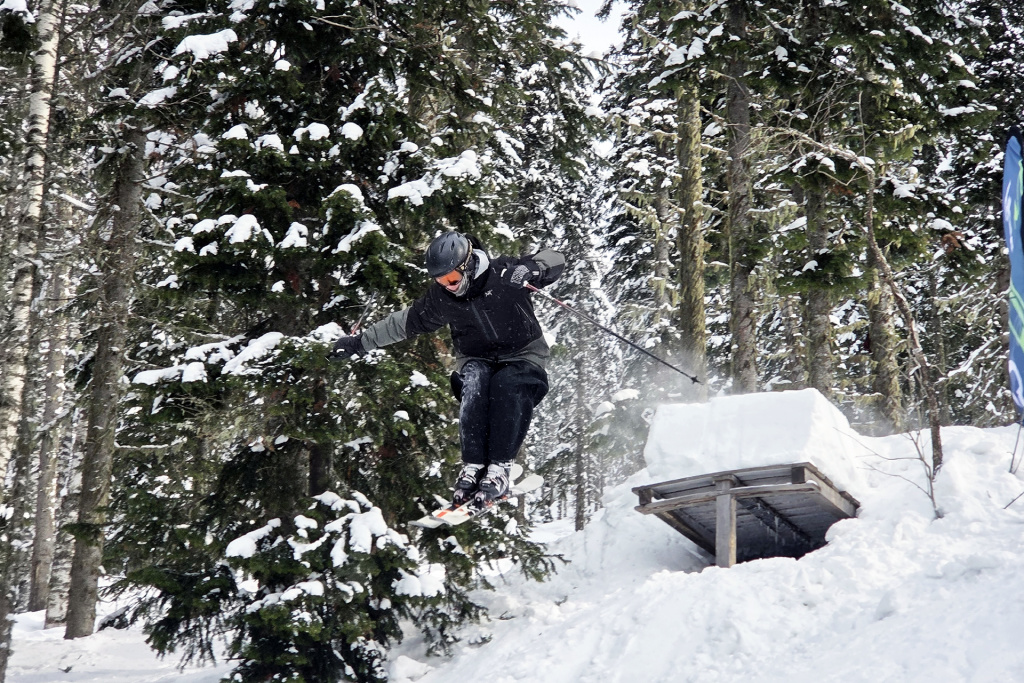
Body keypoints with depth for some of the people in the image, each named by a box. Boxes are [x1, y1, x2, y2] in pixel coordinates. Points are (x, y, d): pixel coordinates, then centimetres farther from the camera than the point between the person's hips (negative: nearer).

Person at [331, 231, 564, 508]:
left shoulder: (503, 273, -16)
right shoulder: (440, 299, -6)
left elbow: (555, 260, -9)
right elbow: (404, 323, 8)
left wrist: (531, 269, -32)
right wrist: (359, 341, 9)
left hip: (523, 355, -2)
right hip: (477, 360, 3)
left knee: (508, 385, -36)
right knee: (473, 382, -33)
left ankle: (499, 468, -36)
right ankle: (473, 466, -33)